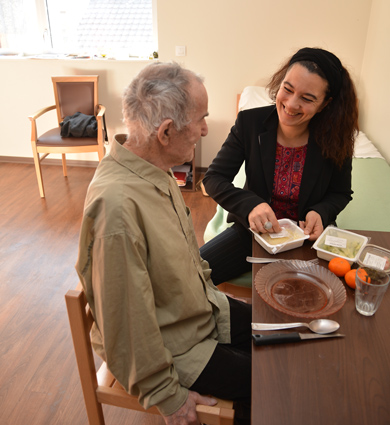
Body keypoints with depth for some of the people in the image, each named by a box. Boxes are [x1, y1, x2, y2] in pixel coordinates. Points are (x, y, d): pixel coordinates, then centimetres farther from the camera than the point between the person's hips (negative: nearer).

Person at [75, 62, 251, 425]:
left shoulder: (157, 172, -5)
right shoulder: (117, 204, -36)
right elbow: (126, 320, -28)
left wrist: (208, 294, 14)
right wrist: (166, 395, -16)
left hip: (200, 310, 8)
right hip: (170, 346, -8)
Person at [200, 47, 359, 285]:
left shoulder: (336, 137, -11)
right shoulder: (250, 122, -12)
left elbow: (341, 193, 4)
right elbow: (214, 178, -11)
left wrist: (321, 213, -18)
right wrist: (251, 205, -28)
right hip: (255, 230, 0)